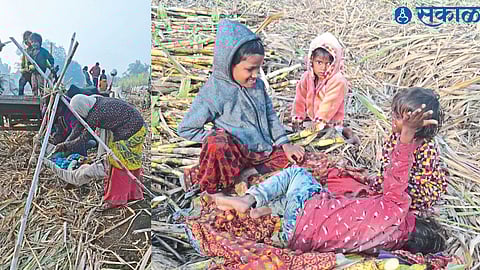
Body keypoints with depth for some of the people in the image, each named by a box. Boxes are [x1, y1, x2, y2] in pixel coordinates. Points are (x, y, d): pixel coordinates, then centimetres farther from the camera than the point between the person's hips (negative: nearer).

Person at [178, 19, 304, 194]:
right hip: (237, 152, -7)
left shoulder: (258, 85, 6)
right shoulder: (214, 92, -13)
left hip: (264, 151, 7)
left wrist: (285, 144, 8)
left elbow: (270, 115, 17)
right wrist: (217, 140, -15)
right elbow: (185, 129, -9)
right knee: (218, 145, -38)